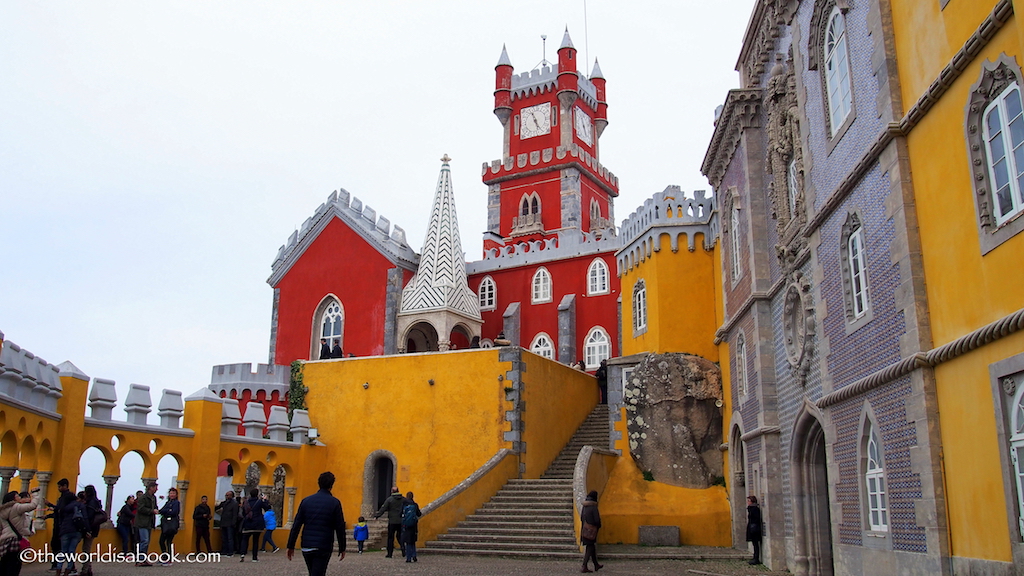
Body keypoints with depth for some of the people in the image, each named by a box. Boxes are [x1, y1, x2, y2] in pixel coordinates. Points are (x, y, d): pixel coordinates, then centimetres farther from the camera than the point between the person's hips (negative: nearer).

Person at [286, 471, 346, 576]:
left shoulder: (306, 501, 4)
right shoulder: (335, 503, -6)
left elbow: (296, 525, 2)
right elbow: (340, 528, -5)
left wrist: (291, 546, 7)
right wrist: (342, 548, 5)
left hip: (306, 548, 4)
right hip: (323, 548, -4)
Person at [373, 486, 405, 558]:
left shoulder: (389, 499, -6)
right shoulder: (404, 499, 4)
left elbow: (383, 509, -8)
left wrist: (376, 515, -1)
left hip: (392, 522, -3)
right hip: (401, 522, 3)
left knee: (390, 538, 5)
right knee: (400, 536, 14)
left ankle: (390, 554, 6)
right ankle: (404, 550, -1)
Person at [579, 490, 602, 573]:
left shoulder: (585, 506, 8)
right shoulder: (593, 506, -16)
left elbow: (581, 518, 13)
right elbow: (597, 519, -18)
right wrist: (599, 526, 2)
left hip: (585, 528, 8)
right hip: (591, 530, -8)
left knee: (592, 547, 18)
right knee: (590, 548, -2)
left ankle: (596, 565, 30)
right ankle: (584, 567, -6)